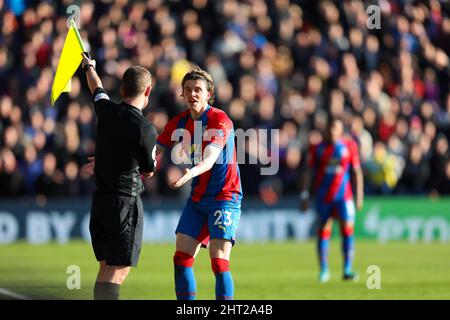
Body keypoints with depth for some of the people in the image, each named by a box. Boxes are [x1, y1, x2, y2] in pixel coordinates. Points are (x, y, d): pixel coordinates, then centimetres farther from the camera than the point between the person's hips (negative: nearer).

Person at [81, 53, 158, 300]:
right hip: (126, 202, -7)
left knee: (106, 268, 15)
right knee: (117, 272, -10)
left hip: (100, 199, 7)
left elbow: (98, 90, 25)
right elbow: (149, 171, -1)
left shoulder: (106, 112, 0)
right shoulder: (145, 130, -16)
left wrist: (88, 66, 47)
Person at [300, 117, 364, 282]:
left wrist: (359, 196, 3)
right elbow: (309, 172, 8)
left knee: (347, 229, -12)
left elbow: (356, 172, 6)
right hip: (323, 197, 1)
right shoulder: (318, 148, 5)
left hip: (343, 196, -1)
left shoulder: (349, 146, 3)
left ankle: (348, 270, -10)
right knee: (323, 230, 4)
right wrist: (305, 195, 3)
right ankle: (324, 270, 13)